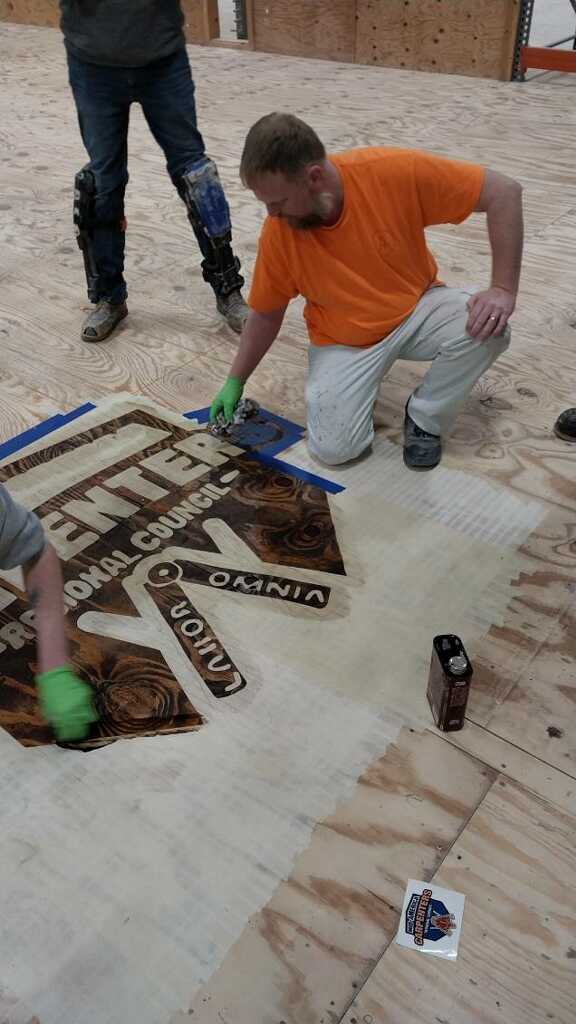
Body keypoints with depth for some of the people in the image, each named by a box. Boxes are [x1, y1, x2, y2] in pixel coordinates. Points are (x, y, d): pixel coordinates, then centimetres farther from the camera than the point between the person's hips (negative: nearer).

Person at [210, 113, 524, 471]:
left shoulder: (394, 172, -25)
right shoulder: (277, 232, -18)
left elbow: (504, 191, -19)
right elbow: (265, 314, -1)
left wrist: (504, 290, -27)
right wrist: (235, 382, 5)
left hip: (416, 308, 0)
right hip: (344, 339, 1)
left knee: (485, 329, -32)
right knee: (334, 448, -19)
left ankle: (425, 418, -4)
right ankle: (361, 379, 14)